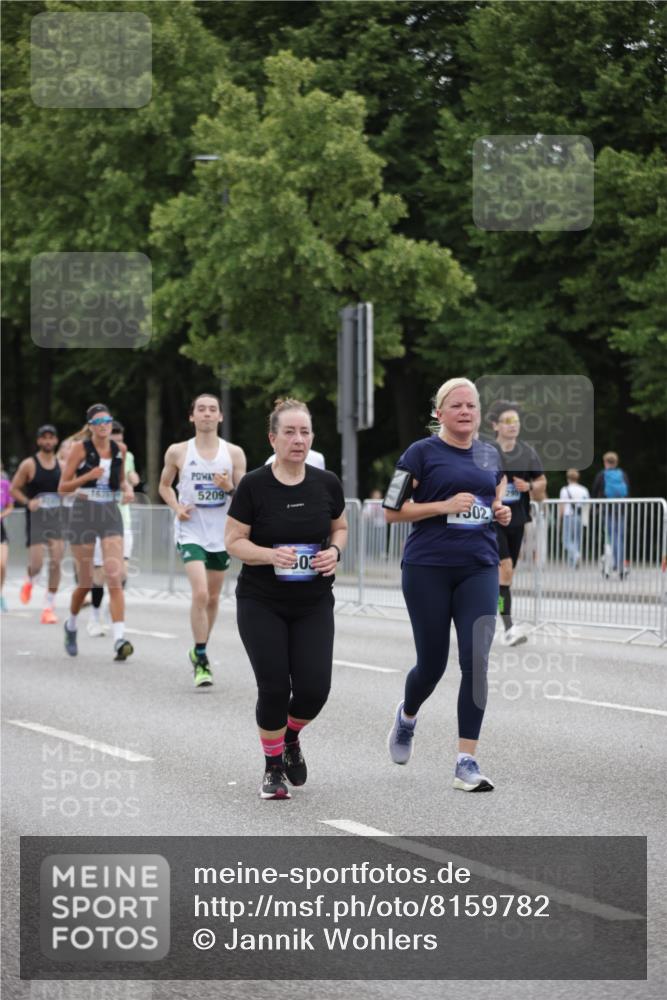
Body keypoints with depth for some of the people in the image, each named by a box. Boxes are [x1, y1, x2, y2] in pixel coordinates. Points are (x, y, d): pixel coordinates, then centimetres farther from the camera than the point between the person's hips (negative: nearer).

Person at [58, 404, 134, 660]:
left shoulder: (119, 450, 6)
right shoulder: (80, 449, -5)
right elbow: (63, 487, -4)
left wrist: (128, 490, 2)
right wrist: (87, 476, -19)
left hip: (110, 514, 2)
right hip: (84, 514, -2)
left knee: (115, 577, -14)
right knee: (85, 582, 5)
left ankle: (119, 639, -23)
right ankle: (71, 625, 35)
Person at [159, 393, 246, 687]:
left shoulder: (234, 453, 1)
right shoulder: (178, 452, -1)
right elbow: (165, 485, 13)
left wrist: (230, 488, -17)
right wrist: (176, 508, -5)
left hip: (221, 534, 3)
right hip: (191, 532, -3)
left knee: (213, 598, 12)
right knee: (200, 594, -18)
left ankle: (199, 652, 33)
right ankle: (201, 660, -9)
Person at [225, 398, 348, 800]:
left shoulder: (327, 484, -3)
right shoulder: (254, 485, -12)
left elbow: (340, 527, 12)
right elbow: (234, 540, -6)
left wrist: (334, 551, -9)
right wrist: (270, 554, -24)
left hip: (314, 605, 2)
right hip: (261, 604, -2)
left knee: (314, 688, -6)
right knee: (274, 688, -7)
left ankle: (291, 739, 28)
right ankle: (273, 768, 16)